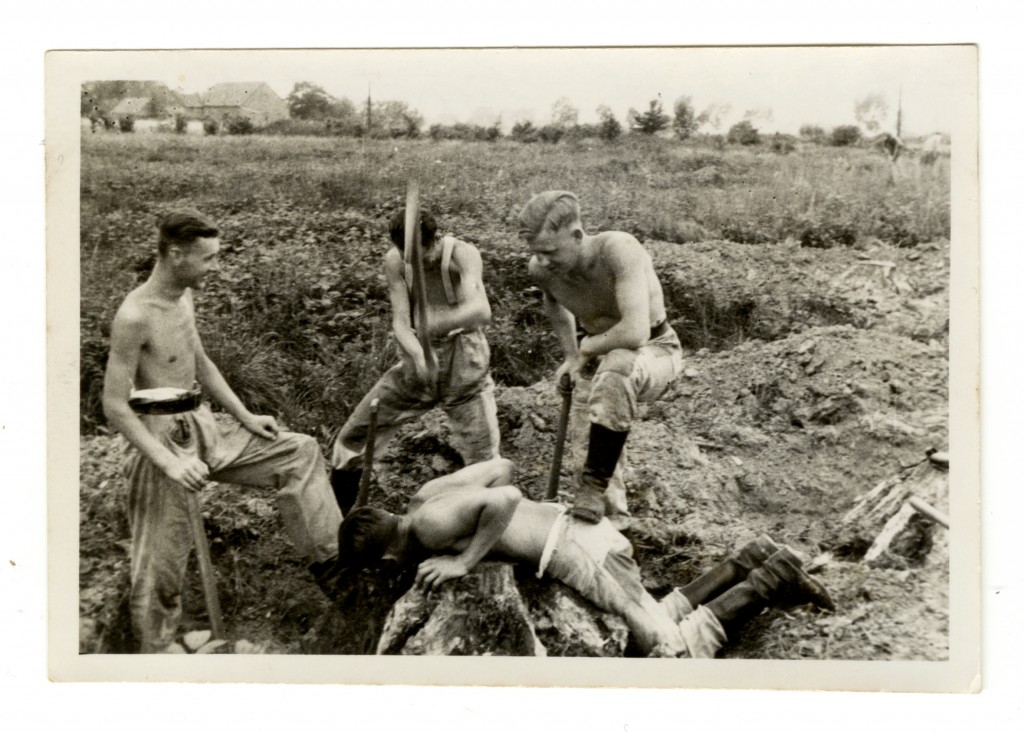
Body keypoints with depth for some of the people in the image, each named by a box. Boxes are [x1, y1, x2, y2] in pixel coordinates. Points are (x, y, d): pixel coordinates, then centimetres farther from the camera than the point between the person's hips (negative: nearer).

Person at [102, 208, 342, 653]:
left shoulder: (183, 299, 5)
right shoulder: (134, 317, -21)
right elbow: (114, 406, -21)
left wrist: (245, 415, 12)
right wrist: (169, 461, -27)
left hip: (203, 428, 8)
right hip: (163, 439, -8)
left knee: (300, 452, 7)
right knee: (161, 563, 3)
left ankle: (326, 554, 11)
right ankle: (157, 650, 24)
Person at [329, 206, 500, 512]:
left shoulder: (462, 254, -21)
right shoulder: (395, 260, -9)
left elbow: (480, 311, -38)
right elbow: (400, 323, -14)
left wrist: (432, 324, -53)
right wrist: (417, 353, -36)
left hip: (464, 364, -4)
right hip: (416, 362, 4)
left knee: (484, 461, -5)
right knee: (352, 438, 7)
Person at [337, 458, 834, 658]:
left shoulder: (429, 525, -15)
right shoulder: (426, 495, 13)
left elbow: (507, 499, -29)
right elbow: (502, 467, 20)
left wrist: (463, 561, -20)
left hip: (579, 555, -10)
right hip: (579, 529, 10)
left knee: (672, 651, 0)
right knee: (662, 620, 20)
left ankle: (769, 581, 4)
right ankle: (749, 564, 18)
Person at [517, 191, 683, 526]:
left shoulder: (619, 249, -33)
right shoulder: (541, 269, -14)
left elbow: (634, 334, -43)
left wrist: (587, 345, -23)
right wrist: (571, 354, 11)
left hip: (654, 349, -6)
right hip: (598, 356, 6)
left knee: (615, 369, -39)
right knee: (587, 456, 1)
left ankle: (595, 488, -27)